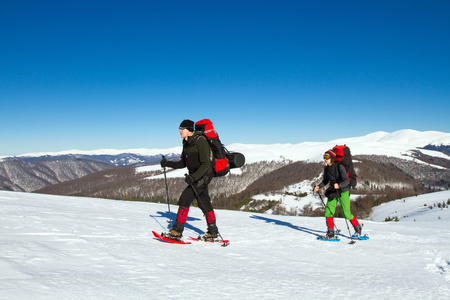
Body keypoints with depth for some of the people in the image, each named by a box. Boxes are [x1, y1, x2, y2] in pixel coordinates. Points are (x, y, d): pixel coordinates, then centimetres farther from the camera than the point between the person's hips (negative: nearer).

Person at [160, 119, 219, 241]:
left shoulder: (200, 141, -19)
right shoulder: (186, 143, 8)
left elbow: (206, 164, -23)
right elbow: (183, 163, 14)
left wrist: (194, 177, -33)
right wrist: (168, 164, 2)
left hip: (203, 175, -9)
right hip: (194, 175, 9)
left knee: (184, 199, -13)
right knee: (204, 203, 14)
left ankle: (177, 231, -8)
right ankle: (213, 232, 24)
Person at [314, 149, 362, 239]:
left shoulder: (339, 166, -17)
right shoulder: (327, 169, 3)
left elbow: (346, 181, -21)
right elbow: (325, 181, 18)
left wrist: (339, 185, -38)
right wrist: (319, 186, 1)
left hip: (343, 192, -6)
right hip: (333, 192, 6)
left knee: (346, 213, -3)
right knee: (328, 211, -6)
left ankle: (357, 228, 25)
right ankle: (331, 233, 4)